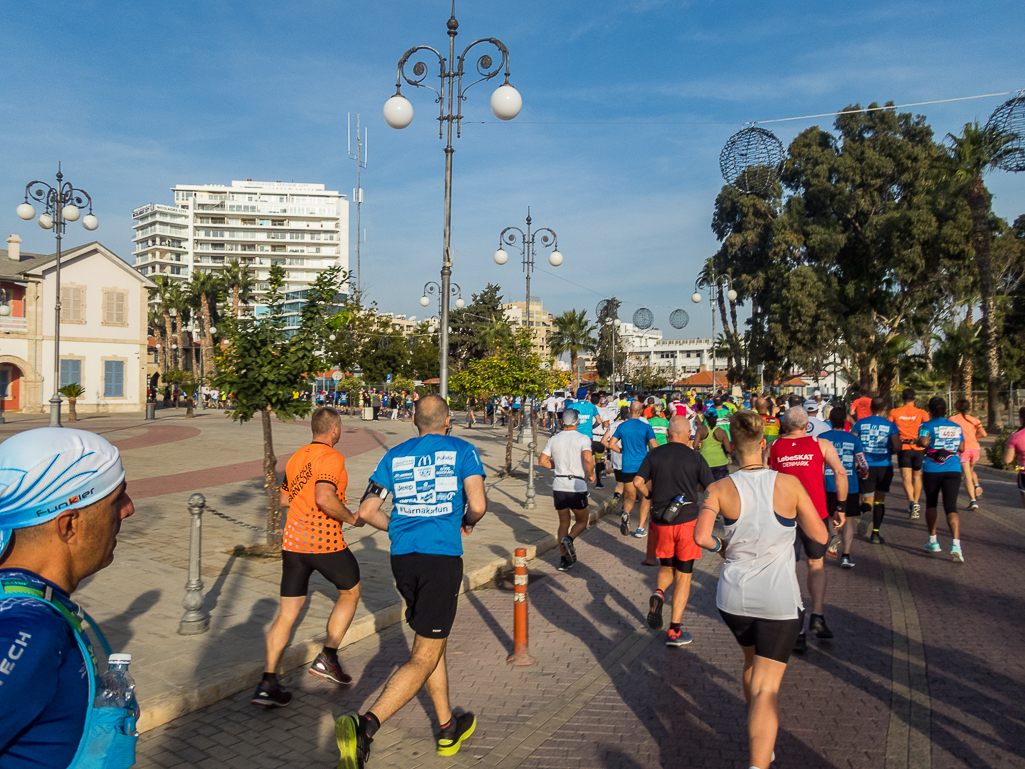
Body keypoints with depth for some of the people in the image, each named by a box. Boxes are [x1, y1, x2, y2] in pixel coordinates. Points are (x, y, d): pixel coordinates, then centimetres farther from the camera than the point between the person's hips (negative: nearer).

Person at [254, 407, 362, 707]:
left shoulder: (296, 458, 13)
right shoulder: (332, 457, -12)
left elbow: (283, 499, 22)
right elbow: (325, 499, -26)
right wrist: (350, 517, -11)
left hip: (292, 542, 7)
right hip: (325, 543, -7)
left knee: (288, 612, 10)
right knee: (350, 592, 18)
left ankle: (268, 683, 6)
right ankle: (327, 657, 18)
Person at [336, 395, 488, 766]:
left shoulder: (395, 455, 11)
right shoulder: (462, 450, 1)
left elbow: (366, 511, 8)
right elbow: (478, 505, -10)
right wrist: (467, 523, 12)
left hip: (402, 557, 5)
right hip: (442, 558, -5)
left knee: (431, 642, 21)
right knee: (424, 658, -1)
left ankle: (448, 729, 32)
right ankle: (366, 725, -19)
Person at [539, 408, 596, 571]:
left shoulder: (554, 439, 6)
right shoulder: (583, 439, -7)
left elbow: (542, 460, 5)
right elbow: (588, 459, -22)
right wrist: (591, 474, -6)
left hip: (559, 486, 4)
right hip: (577, 486, -4)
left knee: (563, 522, 17)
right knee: (581, 521, 15)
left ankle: (564, 559, 12)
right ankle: (569, 540, -15)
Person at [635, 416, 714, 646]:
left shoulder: (654, 455, 1)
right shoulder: (695, 458, -4)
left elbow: (638, 482, -6)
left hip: (660, 521, 2)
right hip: (687, 520, -2)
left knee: (666, 567, 22)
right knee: (683, 574, 7)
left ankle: (658, 594, -9)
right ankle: (674, 631, 7)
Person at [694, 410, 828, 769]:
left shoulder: (720, 489, -8)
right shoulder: (789, 484, -9)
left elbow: (701, 536, -18)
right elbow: (820, 537, -4)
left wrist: (720, 546, 3)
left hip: (734, 596, 3)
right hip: (779, 598, -2)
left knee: (752, 663, 28)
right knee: (767, 687, 1)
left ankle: (760, 739, 46)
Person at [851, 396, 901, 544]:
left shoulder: (860, 423, 2)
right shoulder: (890, 425, -2)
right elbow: (897, 447, -12)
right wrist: (887, 450, 9)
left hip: (865, 467, 0)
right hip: (884, 466, 0)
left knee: (867, 499, 5)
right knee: (879, 499, 15)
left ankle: (865, 514, -31)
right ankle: (876, 533, 18)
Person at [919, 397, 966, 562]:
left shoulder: (928, 426, -4)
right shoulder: (956, 427, 10)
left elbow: (923, 442, -21)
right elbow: (961, 448, 14)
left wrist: (919, 440, 0)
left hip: (932, 470, -2)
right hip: (953, 470, 2)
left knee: (931, 504, 17)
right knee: (951, 507, -4)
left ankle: (933, 541, 24)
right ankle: (956, 545, -21)